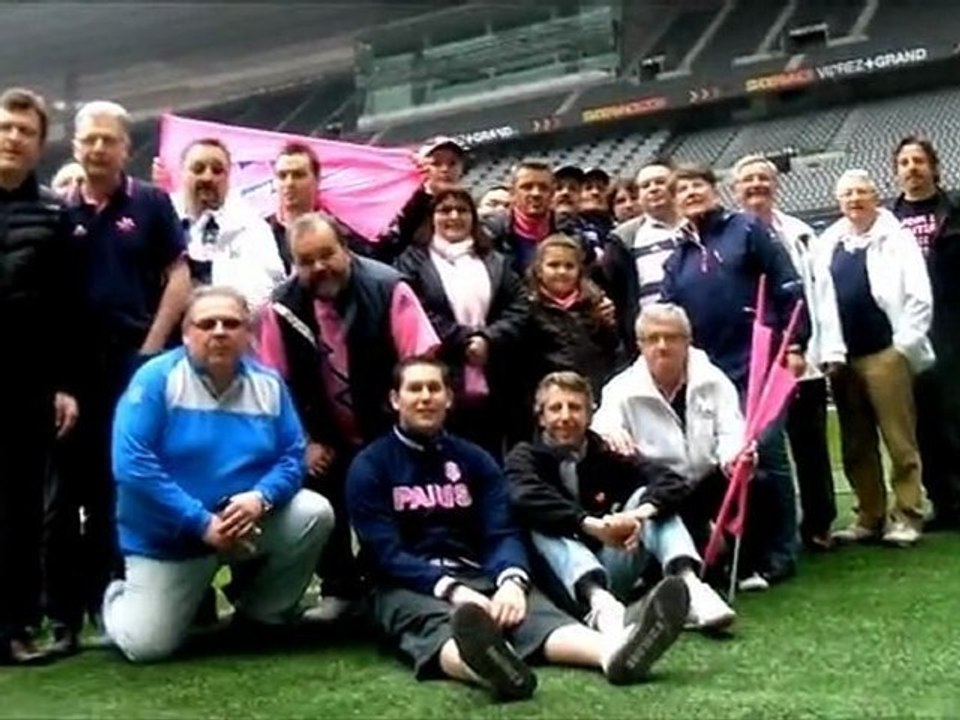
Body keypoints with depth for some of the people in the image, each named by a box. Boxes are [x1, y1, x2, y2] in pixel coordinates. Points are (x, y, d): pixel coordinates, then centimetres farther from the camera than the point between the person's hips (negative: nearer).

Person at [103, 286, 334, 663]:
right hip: (169, 535, -3)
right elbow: (132, 464, -22)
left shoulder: (267, 383, -3)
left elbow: (293, 456, -3)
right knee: (148, 646, -10)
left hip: (249, 523, 3)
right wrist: (202, 523, -25)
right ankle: (119, 597, 29)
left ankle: (261, 615, 5)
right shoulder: (156, 379, -14)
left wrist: (260, 497, -26)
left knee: (315, 514, -19)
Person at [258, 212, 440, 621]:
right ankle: (340, 590, 18)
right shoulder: (283, 306, -11)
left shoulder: (387, 289, -19)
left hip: (390, 434, -2)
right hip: (328, 439, 2)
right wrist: (305, 441, -8)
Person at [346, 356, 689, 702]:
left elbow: (502, 533, 2)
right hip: (409, 589, -3)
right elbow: (385, 554, -8)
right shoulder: (370, 466, 2)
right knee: (434, 624, -38)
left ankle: (613, 650, -61)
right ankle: (488, 666, -75)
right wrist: (453, 590, -25)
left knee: (525, 605, -30)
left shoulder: (474, 459, 14)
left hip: (478, 577, 3)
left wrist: (512, 580, -22)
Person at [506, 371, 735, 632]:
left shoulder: (607, 454, 6)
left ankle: (689, 586, -35)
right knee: (543, 524, -28)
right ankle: (598, 600, -54)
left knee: (647, 497, -12)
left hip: (610, 572, 3)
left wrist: (642, 511, -31)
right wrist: (591, 524, -38)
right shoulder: (526, 457, 0)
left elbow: (674, 482, -10)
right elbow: (526, 499, -25)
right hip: (564, 584, -2)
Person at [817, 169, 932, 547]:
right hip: (844, 358, 4)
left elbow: (919, 296, -3)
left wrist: (905, 344, -8)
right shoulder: (827, 243, 13)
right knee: (856, 444, 8)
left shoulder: (896, 237, 2)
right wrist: (829, 352, 2)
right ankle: (869, 517, 15)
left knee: (900, 440, -1)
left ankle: (906, 515, 5)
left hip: (886, 353, -4)